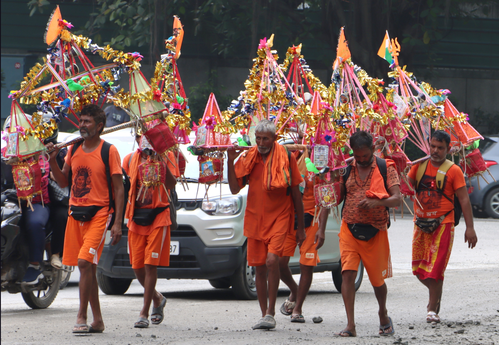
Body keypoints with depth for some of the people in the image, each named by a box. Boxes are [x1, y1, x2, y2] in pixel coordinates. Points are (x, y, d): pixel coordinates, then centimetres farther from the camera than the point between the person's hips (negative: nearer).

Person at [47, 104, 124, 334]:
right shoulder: (74, 149, 12)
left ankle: (81, 317, -15)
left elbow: (119, 188, -5)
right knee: (87, 267, 9)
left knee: (85, 262, -19)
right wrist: (53, 160, 1)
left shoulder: (109, 151, -5)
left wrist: (117, 223, -12)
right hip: (75, 212, 6)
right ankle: (97, 320, 16)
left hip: (99, 213, -6)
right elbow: (63, 182, 19)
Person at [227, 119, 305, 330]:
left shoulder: (286, 158, -3)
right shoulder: (248, 158, 4)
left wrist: (300, 227, 4)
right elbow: (235, 188, 0)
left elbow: (296, 193, 2)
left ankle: (271, 313, -15)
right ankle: (264, 315, 18)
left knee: (272, 260, -21)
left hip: (279, 217, -4)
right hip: (255, 219, 4)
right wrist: (231, 162, -12)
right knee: (260, 268, 6)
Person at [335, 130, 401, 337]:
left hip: (375, 232, -1)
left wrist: (377, 202, -29)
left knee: (377, 279, 9)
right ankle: (350, 325, -14)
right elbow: (337, 198, 12)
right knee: (348, 274, -14)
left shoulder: (386, 168, -2)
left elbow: (397, 199, -11)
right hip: (349, 229, 1)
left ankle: (383, 314, 38)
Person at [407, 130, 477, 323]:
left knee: (435, 268, -10)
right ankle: (435, 293, 32)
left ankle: (433, 309, -3)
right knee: (418, 269, 6)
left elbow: (464, 199, -3)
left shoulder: (453, 171, -3)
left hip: (443, 225, -4)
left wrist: (470, 227, -9)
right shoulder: (419, 165, 8)